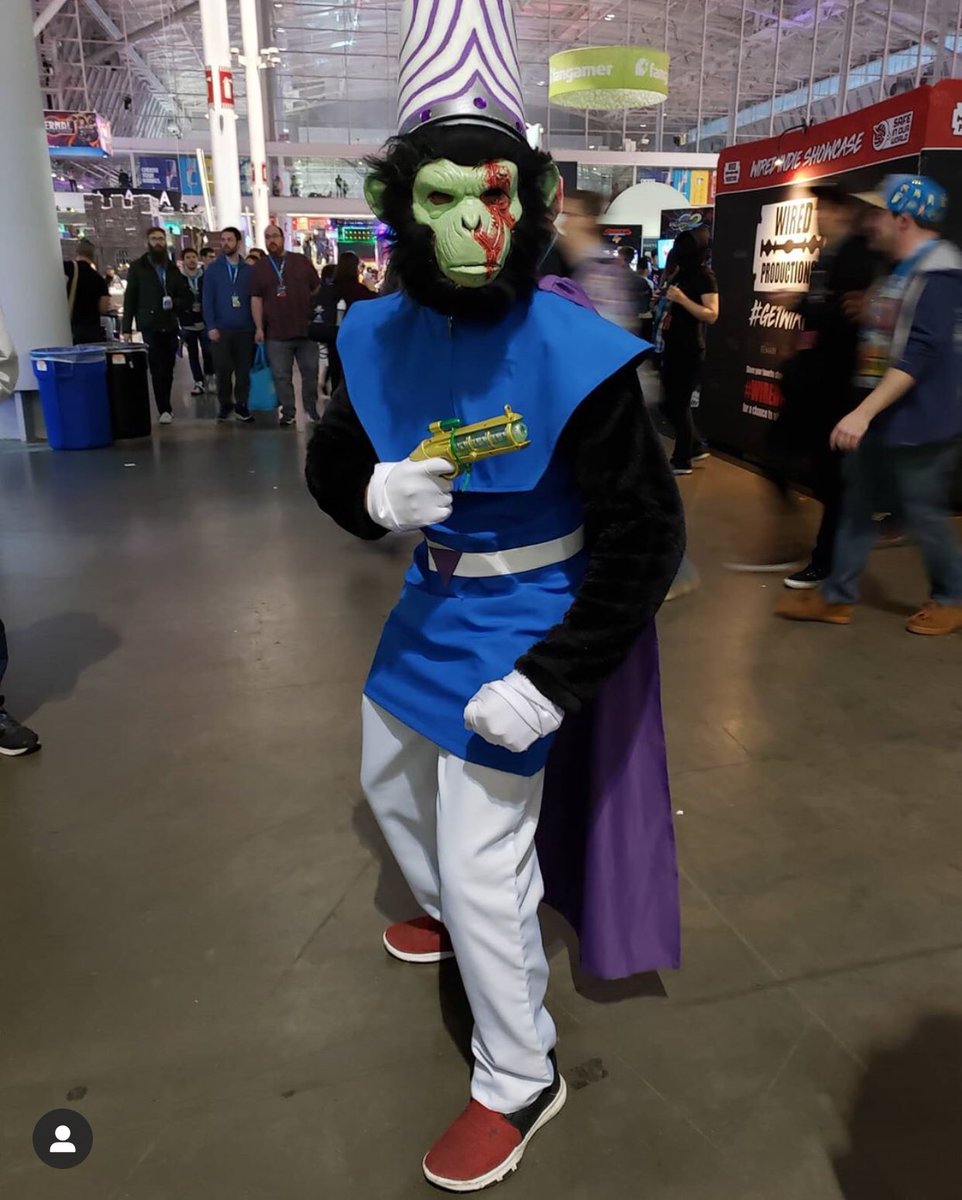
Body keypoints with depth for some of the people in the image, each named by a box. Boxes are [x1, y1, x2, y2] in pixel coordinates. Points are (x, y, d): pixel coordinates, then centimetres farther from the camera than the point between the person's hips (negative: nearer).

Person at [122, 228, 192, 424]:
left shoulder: (173, 269, 15)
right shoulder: (138, 267, 5)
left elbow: (187, 298, 16)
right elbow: (130, 299, 1)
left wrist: (174, 302, -7)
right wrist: (127, 328, -6)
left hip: (171, 326, 3)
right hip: (149, 326, -3)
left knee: (168, 370, 5)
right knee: (157, 370, -8)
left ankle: (165, 406, 16)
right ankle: (164, 409, -6)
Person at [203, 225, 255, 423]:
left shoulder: (249, 270, 7)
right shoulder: (212, 269, 5)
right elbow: (208, 300, 0)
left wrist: (256, 325, -1)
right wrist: (211, 326, -10)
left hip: (245, 329, 1)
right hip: (221, 329, -1)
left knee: (244, 370, 4)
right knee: (223, 369, 0)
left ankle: (241, 404, 14)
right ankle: (225, 403, 15)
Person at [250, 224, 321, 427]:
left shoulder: (301, 261, 5)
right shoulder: (259, 268, 7)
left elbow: (317, 290, 7)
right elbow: (256, 299, 4)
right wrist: (259, 328, -4)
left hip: (306, 329, 0)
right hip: (276, 333, 0)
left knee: (310, 372, 6)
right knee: (281, 376, 2)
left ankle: (311, 410, 20)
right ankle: (288, 413, 11)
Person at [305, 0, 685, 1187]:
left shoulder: (574, 352, -24)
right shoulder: (379, 335, -7)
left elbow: (646, 536, -19)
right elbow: (328, 459, 5)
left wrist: (553, 680, -23)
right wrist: (372, 495, -20)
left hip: (522, 623, -7)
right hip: (430, 601, 7)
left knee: (484, 866, -3)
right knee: (390, 781, 26)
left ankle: (519, 1081, 24)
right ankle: (446, 914, 59)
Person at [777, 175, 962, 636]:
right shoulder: (899, 272, 12)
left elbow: (918, 355, -27)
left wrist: (863, 412, -31)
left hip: (917, 425, -9)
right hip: (880, 419, 9)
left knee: (923, 516, 4)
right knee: (857, 507, 11)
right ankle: (837, 596, 20)